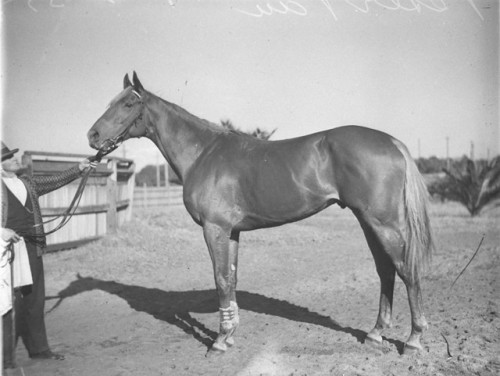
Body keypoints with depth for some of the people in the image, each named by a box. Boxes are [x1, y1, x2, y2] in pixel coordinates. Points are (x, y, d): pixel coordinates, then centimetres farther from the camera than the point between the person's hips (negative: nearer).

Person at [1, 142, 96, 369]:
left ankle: (38, 348, 27)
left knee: (34, 301, 14)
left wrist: (79, 169, 11)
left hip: (32, 248, 7)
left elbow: (55, 181, 18)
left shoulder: (28, 183, 15)